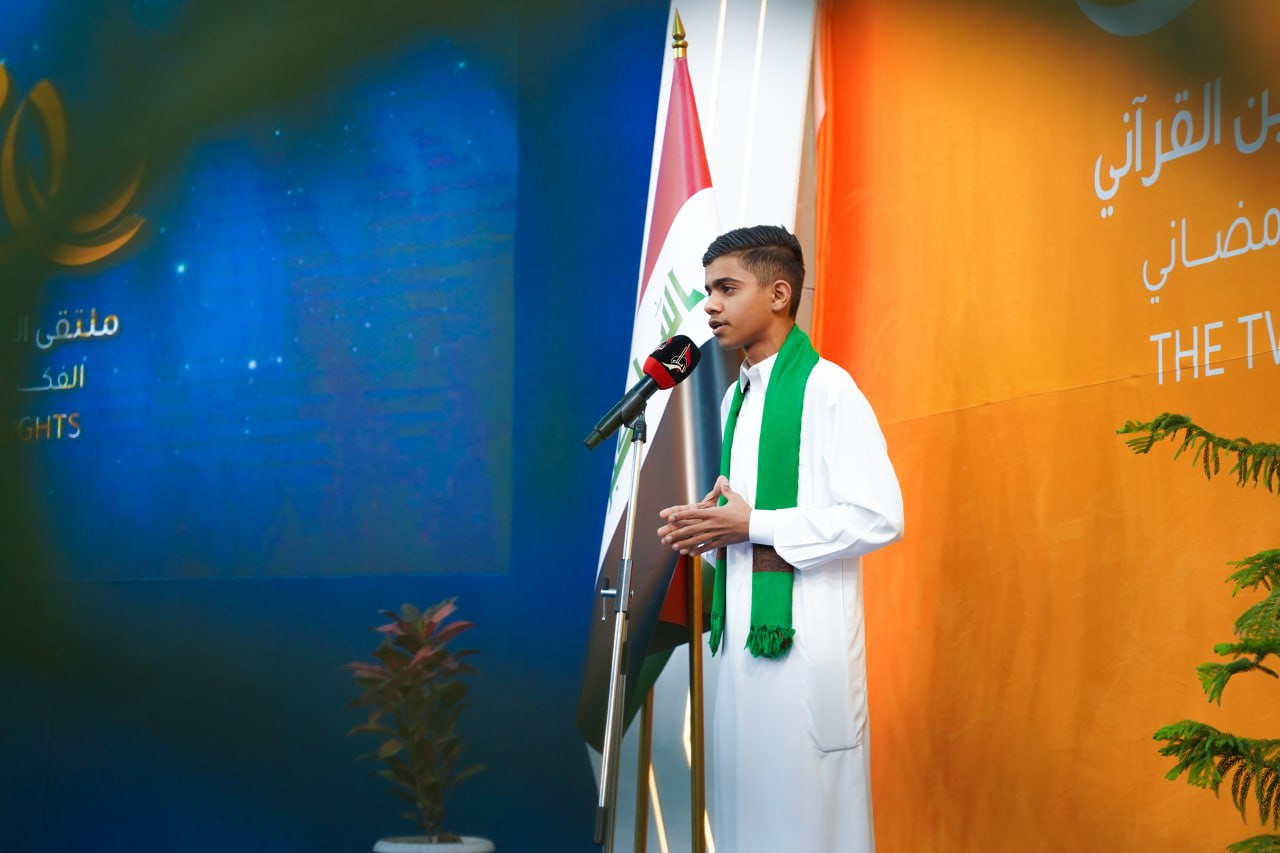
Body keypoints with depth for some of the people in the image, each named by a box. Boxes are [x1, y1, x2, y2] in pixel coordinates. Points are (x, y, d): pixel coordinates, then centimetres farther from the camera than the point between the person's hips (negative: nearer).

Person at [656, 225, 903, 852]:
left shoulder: (826, 388, -10)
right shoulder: (735, 399, 16)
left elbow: (880, 518, -17)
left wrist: (753, 526, -17)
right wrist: (709, 526, 3)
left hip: (806, 634, -8)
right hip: (741, 634, 8)